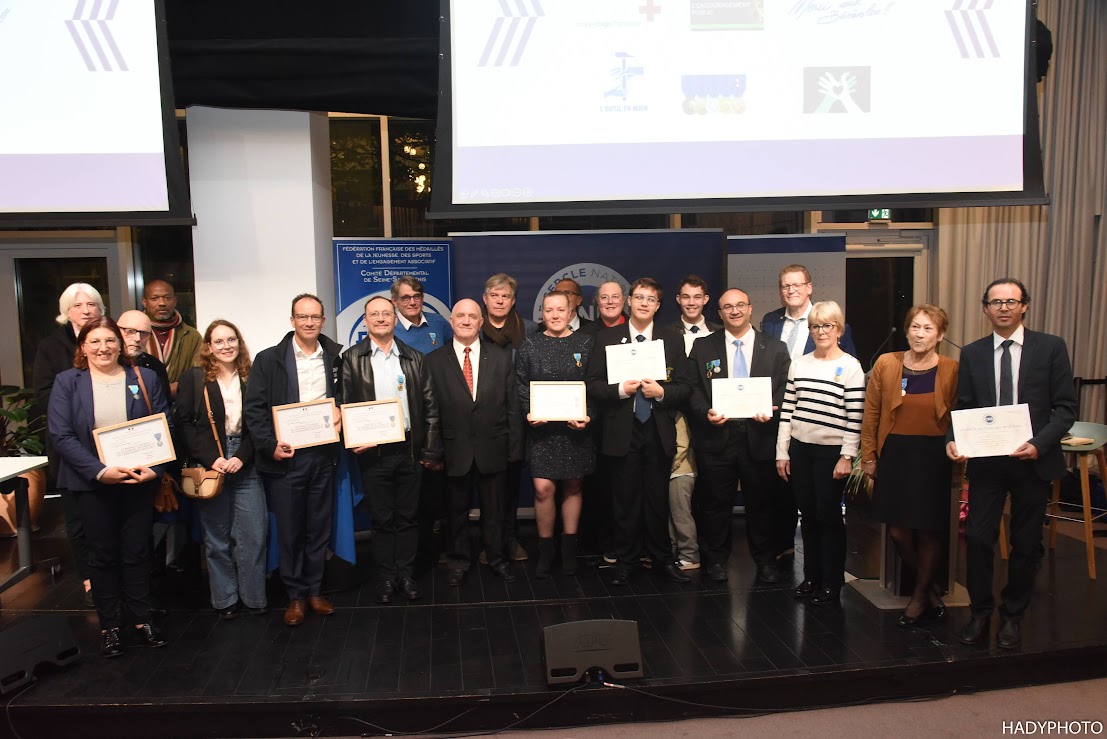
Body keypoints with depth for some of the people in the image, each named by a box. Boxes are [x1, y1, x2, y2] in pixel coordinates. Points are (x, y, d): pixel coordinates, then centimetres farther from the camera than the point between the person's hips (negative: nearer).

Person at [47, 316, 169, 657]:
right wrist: (99, 471, -18)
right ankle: (109, 626, 24)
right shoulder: (67, 382, -1)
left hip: (139, 480, 1)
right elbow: (62, 436, -8)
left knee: (136, 552, 9)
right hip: (93, 483, 0)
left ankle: (142, 619, 24)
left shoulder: (145, 378, 2)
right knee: (103, 555, 10)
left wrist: (154, 468, -14)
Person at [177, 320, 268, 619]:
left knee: (254, 533, -2)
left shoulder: (251, 378, 7)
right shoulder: (193, 378, 3)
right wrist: (211, 460, -12)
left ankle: (253, 596, 12)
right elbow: (185, 423, -3)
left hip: (246, 467, 1)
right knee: (217, 536, 6)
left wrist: (242, 457, -9)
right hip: (209, 467, -1)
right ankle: (225, 599, 18)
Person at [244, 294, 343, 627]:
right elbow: (253, 408, -4)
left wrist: (341, 416, -5)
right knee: (289, 530, 6)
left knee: (319, 527, 11)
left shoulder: (335, 357, 7)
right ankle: (295, 595, 21)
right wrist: (270, 445, -14)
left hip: (323, 454, 2)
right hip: (286, 457, -2)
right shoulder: (269, 359, -1)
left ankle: (315, 590, 26)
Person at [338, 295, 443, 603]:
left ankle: (406, 573, 23)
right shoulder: (352, 358, 2)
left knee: (408, 516, 9)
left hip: (409, 449, 2)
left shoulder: (414, 358, 7)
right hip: (373, 451, -1)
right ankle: (386, 576, 21)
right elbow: (344, 405, -1)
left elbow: (430, 406, 5)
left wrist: (431, 450, -1)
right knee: (382, 518, 8)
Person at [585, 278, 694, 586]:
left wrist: (662, 392, -14)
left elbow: (685, 387, 4)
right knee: (625, 500, 5)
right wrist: (620, 390, -17)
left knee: (658, 499, 8)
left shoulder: (673, 341, 8)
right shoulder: (606, 339, 4)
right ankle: (625, 561, 19)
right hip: (623, 431, -1)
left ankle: (662, 559, 23)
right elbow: (593, 385, 0)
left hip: (659, 433, 1)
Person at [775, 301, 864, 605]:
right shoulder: (799, 364, 8)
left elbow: (855, 417, -8)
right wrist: (782, 451, 5)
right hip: (799, 449, 4)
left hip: (831, 452, -4)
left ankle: (831, 583, 16)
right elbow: (787, 409, 8)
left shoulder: (851, 367, -5)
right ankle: (811, 577, 24)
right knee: (808, 516, 11)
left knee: (829, 517, 2)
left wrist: (847, 457, -11)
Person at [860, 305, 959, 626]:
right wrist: (868, 457, 3)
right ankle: (929, 588, 31)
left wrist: (956, 456, -5)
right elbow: (871, 414, 4)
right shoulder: (886, 364, 1)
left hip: (934, 458, -1)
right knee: (898, 530, 4)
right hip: (895, 454, 2)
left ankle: (920, 594, 30)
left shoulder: (952, 370, -2)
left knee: (929, 530, 6)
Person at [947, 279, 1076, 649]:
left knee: (1026, 544, 10)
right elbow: (963, 407, 6)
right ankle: (980, 611, 18)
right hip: (985, 462, 1)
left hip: (1033, 461, -1)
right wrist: (953, 440, -12)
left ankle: (1012, 616, 28)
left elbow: (1065, 407, -3)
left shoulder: (1051, 347, 0)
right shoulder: (972, 353, 5)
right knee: (977, 538, -2)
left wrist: (1039, 443, -17)